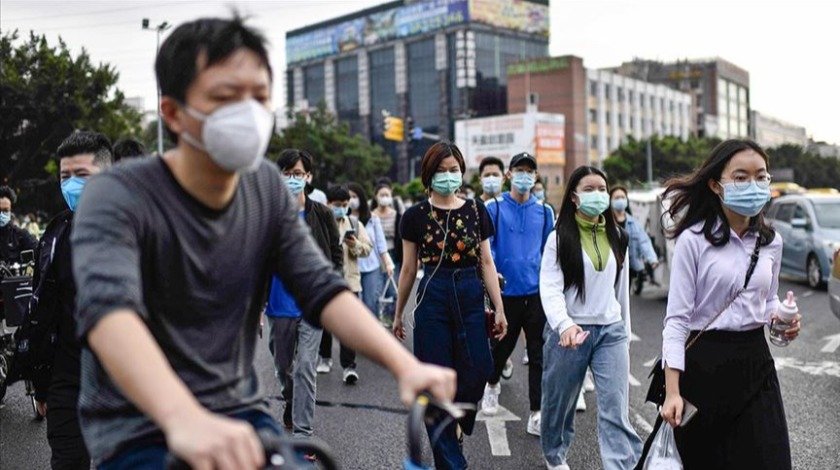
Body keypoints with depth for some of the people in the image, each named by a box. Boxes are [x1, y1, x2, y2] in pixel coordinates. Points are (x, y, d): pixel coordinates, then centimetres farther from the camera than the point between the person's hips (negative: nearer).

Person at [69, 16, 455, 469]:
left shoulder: (268, 189, 0)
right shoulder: (118, 197, -16)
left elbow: (322, 290, -7)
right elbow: (108, 310, -33)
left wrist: (405, 364, -23)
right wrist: (184, 419, -51)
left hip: (238, 416, 5)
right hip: (139, 430, -5)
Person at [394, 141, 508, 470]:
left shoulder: (476, 211, 6)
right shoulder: (416, 216, 1)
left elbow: (486, 262, 6)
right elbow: (408, 269, 7)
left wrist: (499, 309, 1)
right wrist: (398, 314, 11)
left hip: (470, 298, 2)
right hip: (433, 298, -1)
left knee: (475, 374, -2)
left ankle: (456, 422, 32)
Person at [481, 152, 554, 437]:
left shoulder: (544, 211, 8)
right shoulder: (494, 208, 0)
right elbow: (486, 246, -5)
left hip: (537, 291, 2)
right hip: (506, 291, -1)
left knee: (538, 354, 0)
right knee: (502, 346, 14)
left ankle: (536, 415, 6)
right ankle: (492, 385, 44)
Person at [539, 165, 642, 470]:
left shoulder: (617, 237, 9)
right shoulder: (560, 237, -6)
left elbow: (622, 288, 16)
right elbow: (550, 288, -15)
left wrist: (625, 331, 18)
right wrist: (564, 325, -31)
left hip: (611, 331, 3)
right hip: (570, 330, -3)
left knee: (617, 409, -7)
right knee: (560, 402, 13)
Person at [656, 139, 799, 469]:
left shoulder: (771, 242, 5)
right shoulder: (694, 240, -11)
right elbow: (677, 318, -12)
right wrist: (673, 391, -18)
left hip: (755, 362, 4)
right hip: (704, 363, -4)